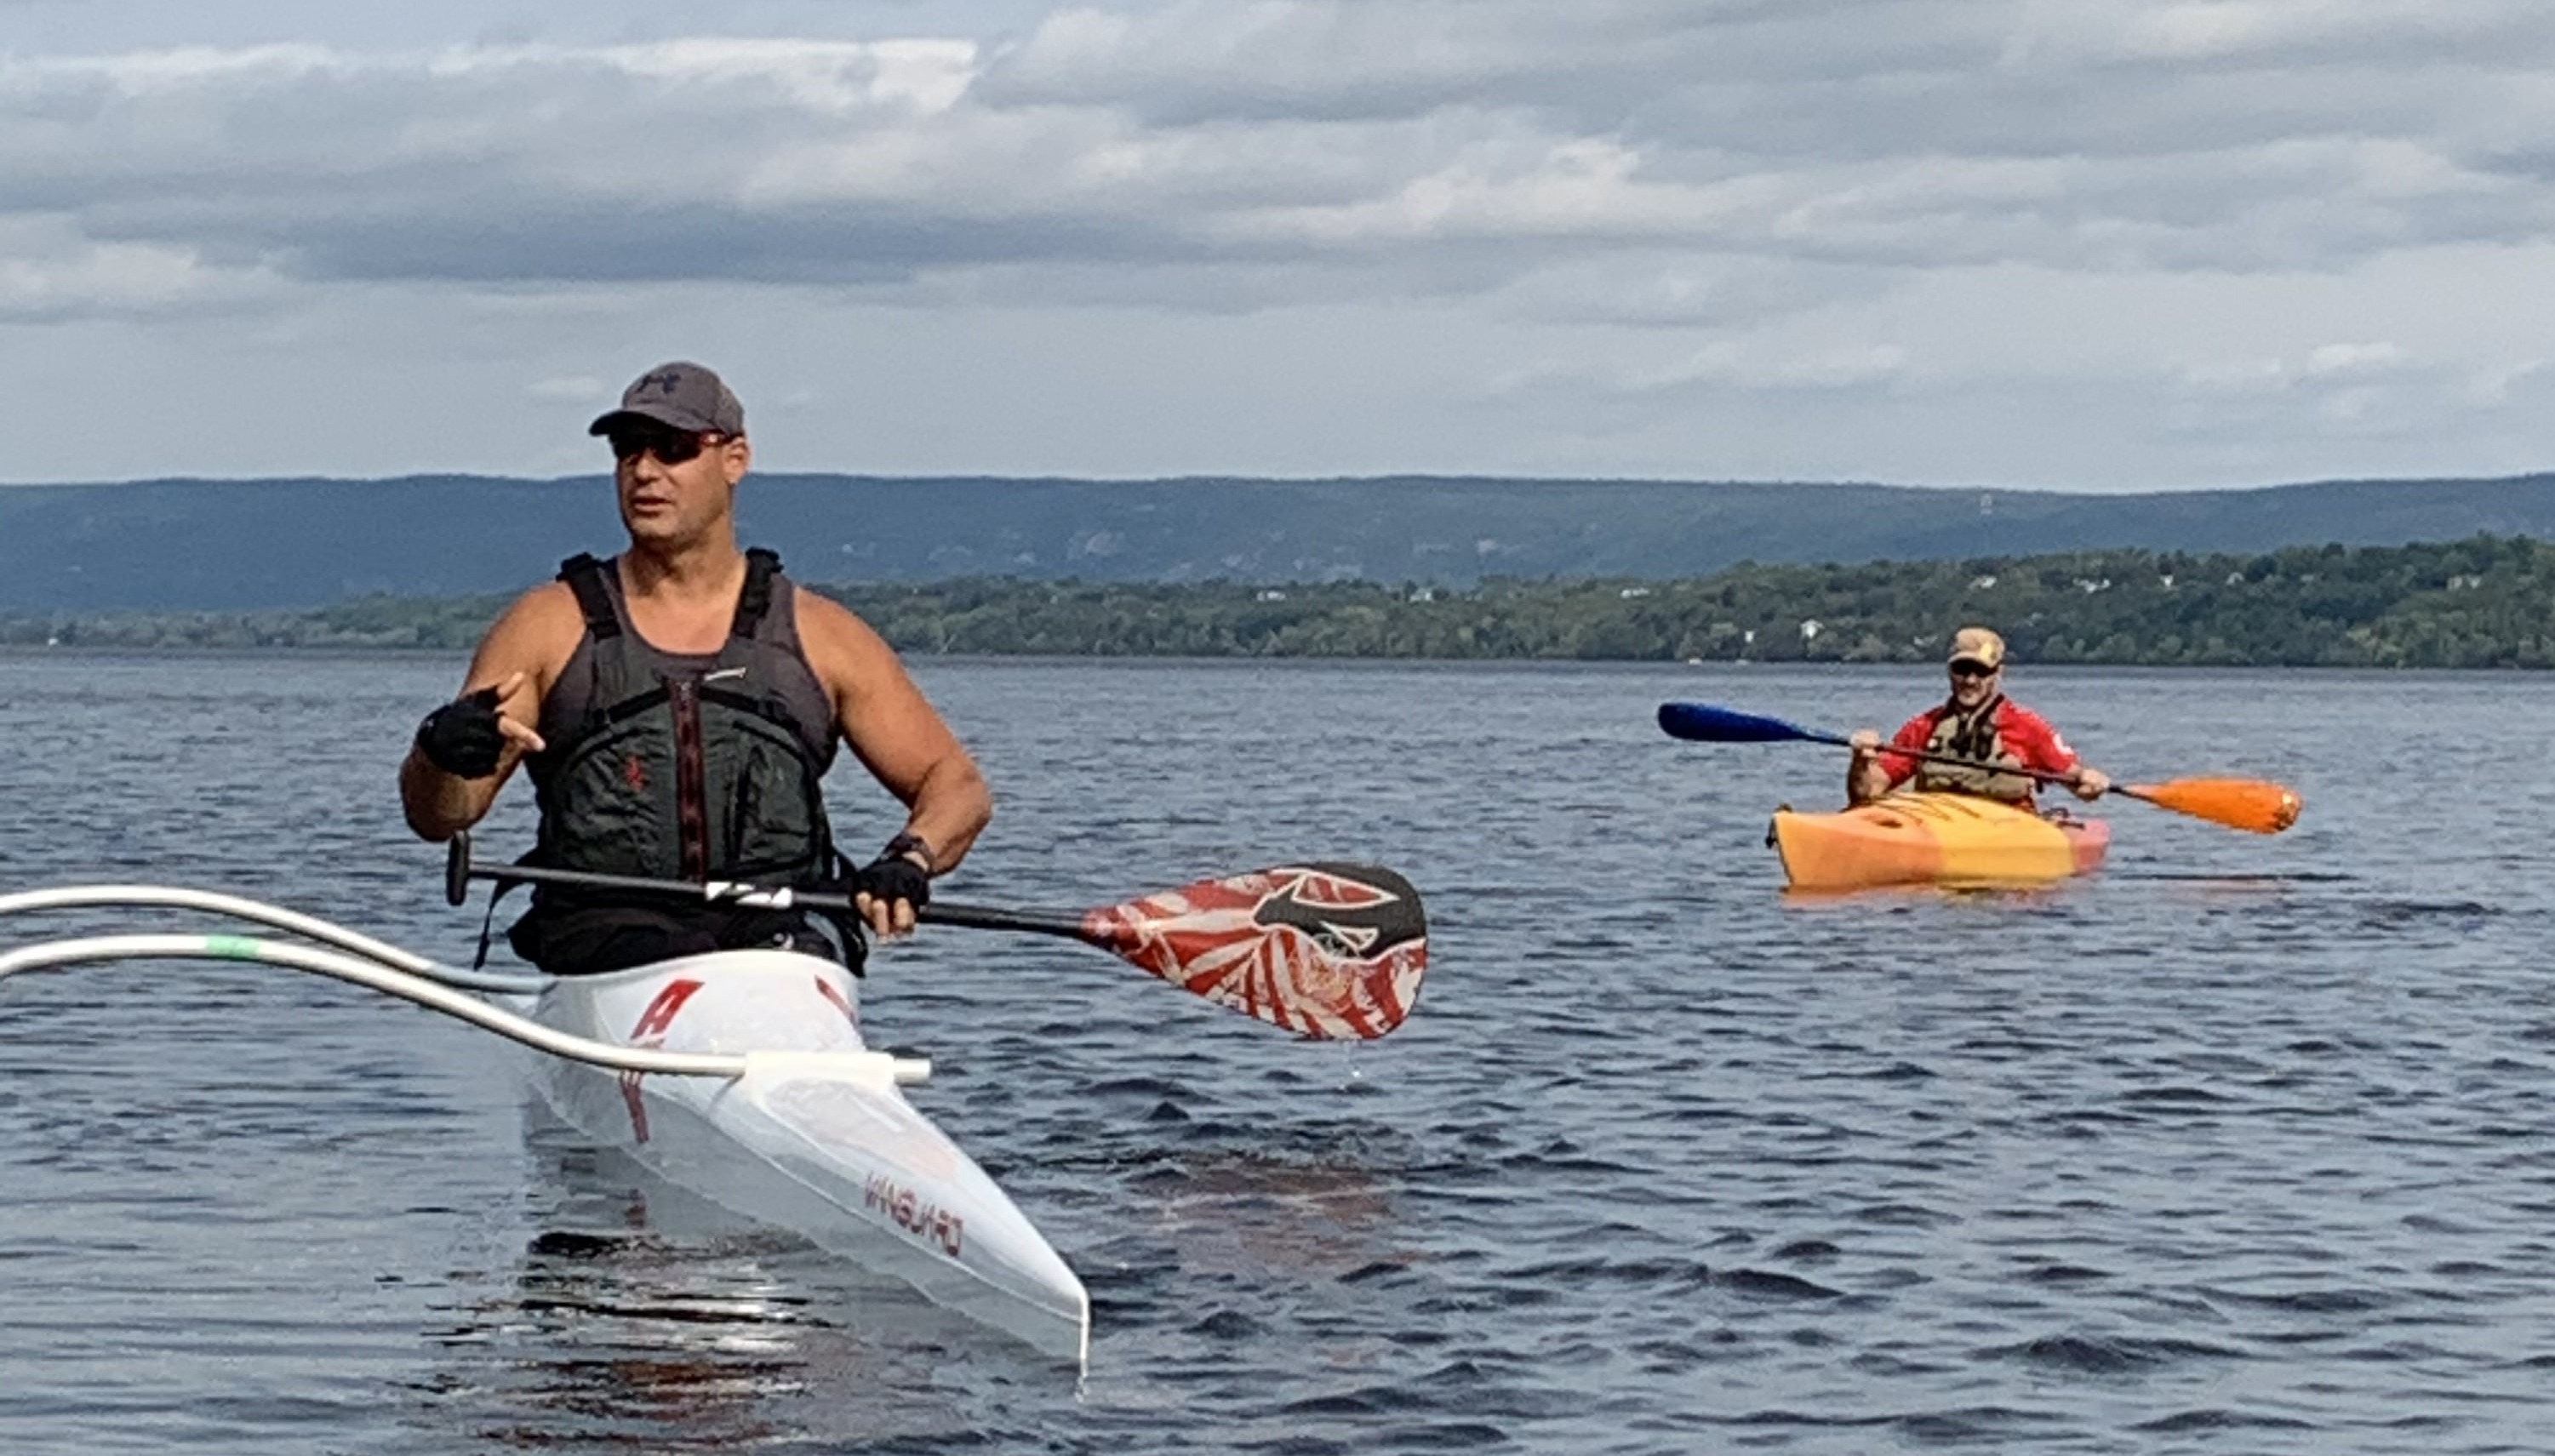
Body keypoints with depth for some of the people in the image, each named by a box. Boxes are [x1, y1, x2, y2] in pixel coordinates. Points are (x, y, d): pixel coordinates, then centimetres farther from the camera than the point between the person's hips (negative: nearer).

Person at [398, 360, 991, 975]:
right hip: (602, 940, -1)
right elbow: (438, 817, 8)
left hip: (783, 942, 1)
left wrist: (910, 859, -7)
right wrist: (441, 753, -17)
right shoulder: (551, 625, 14)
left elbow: (958, 786, 16)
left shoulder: (817, 635, 15)